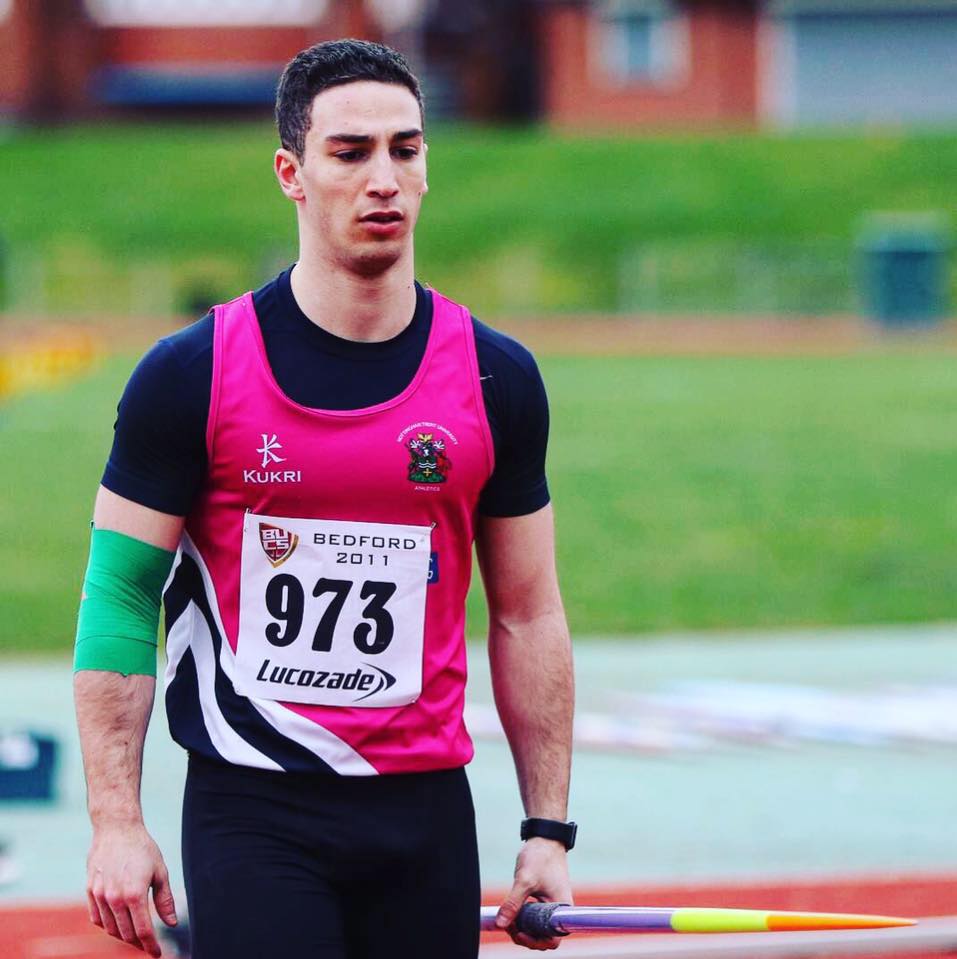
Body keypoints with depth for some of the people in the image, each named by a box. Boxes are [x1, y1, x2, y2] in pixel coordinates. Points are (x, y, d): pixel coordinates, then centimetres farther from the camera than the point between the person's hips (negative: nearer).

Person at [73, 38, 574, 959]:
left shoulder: (497, 380, 4)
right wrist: (116, 824, -9)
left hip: (425, 813, 3)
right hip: (251, 809, -3)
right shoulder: (191, 374, -4)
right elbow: (119, 595, -2)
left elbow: (527, 615, 10)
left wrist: (547, 831, 6)